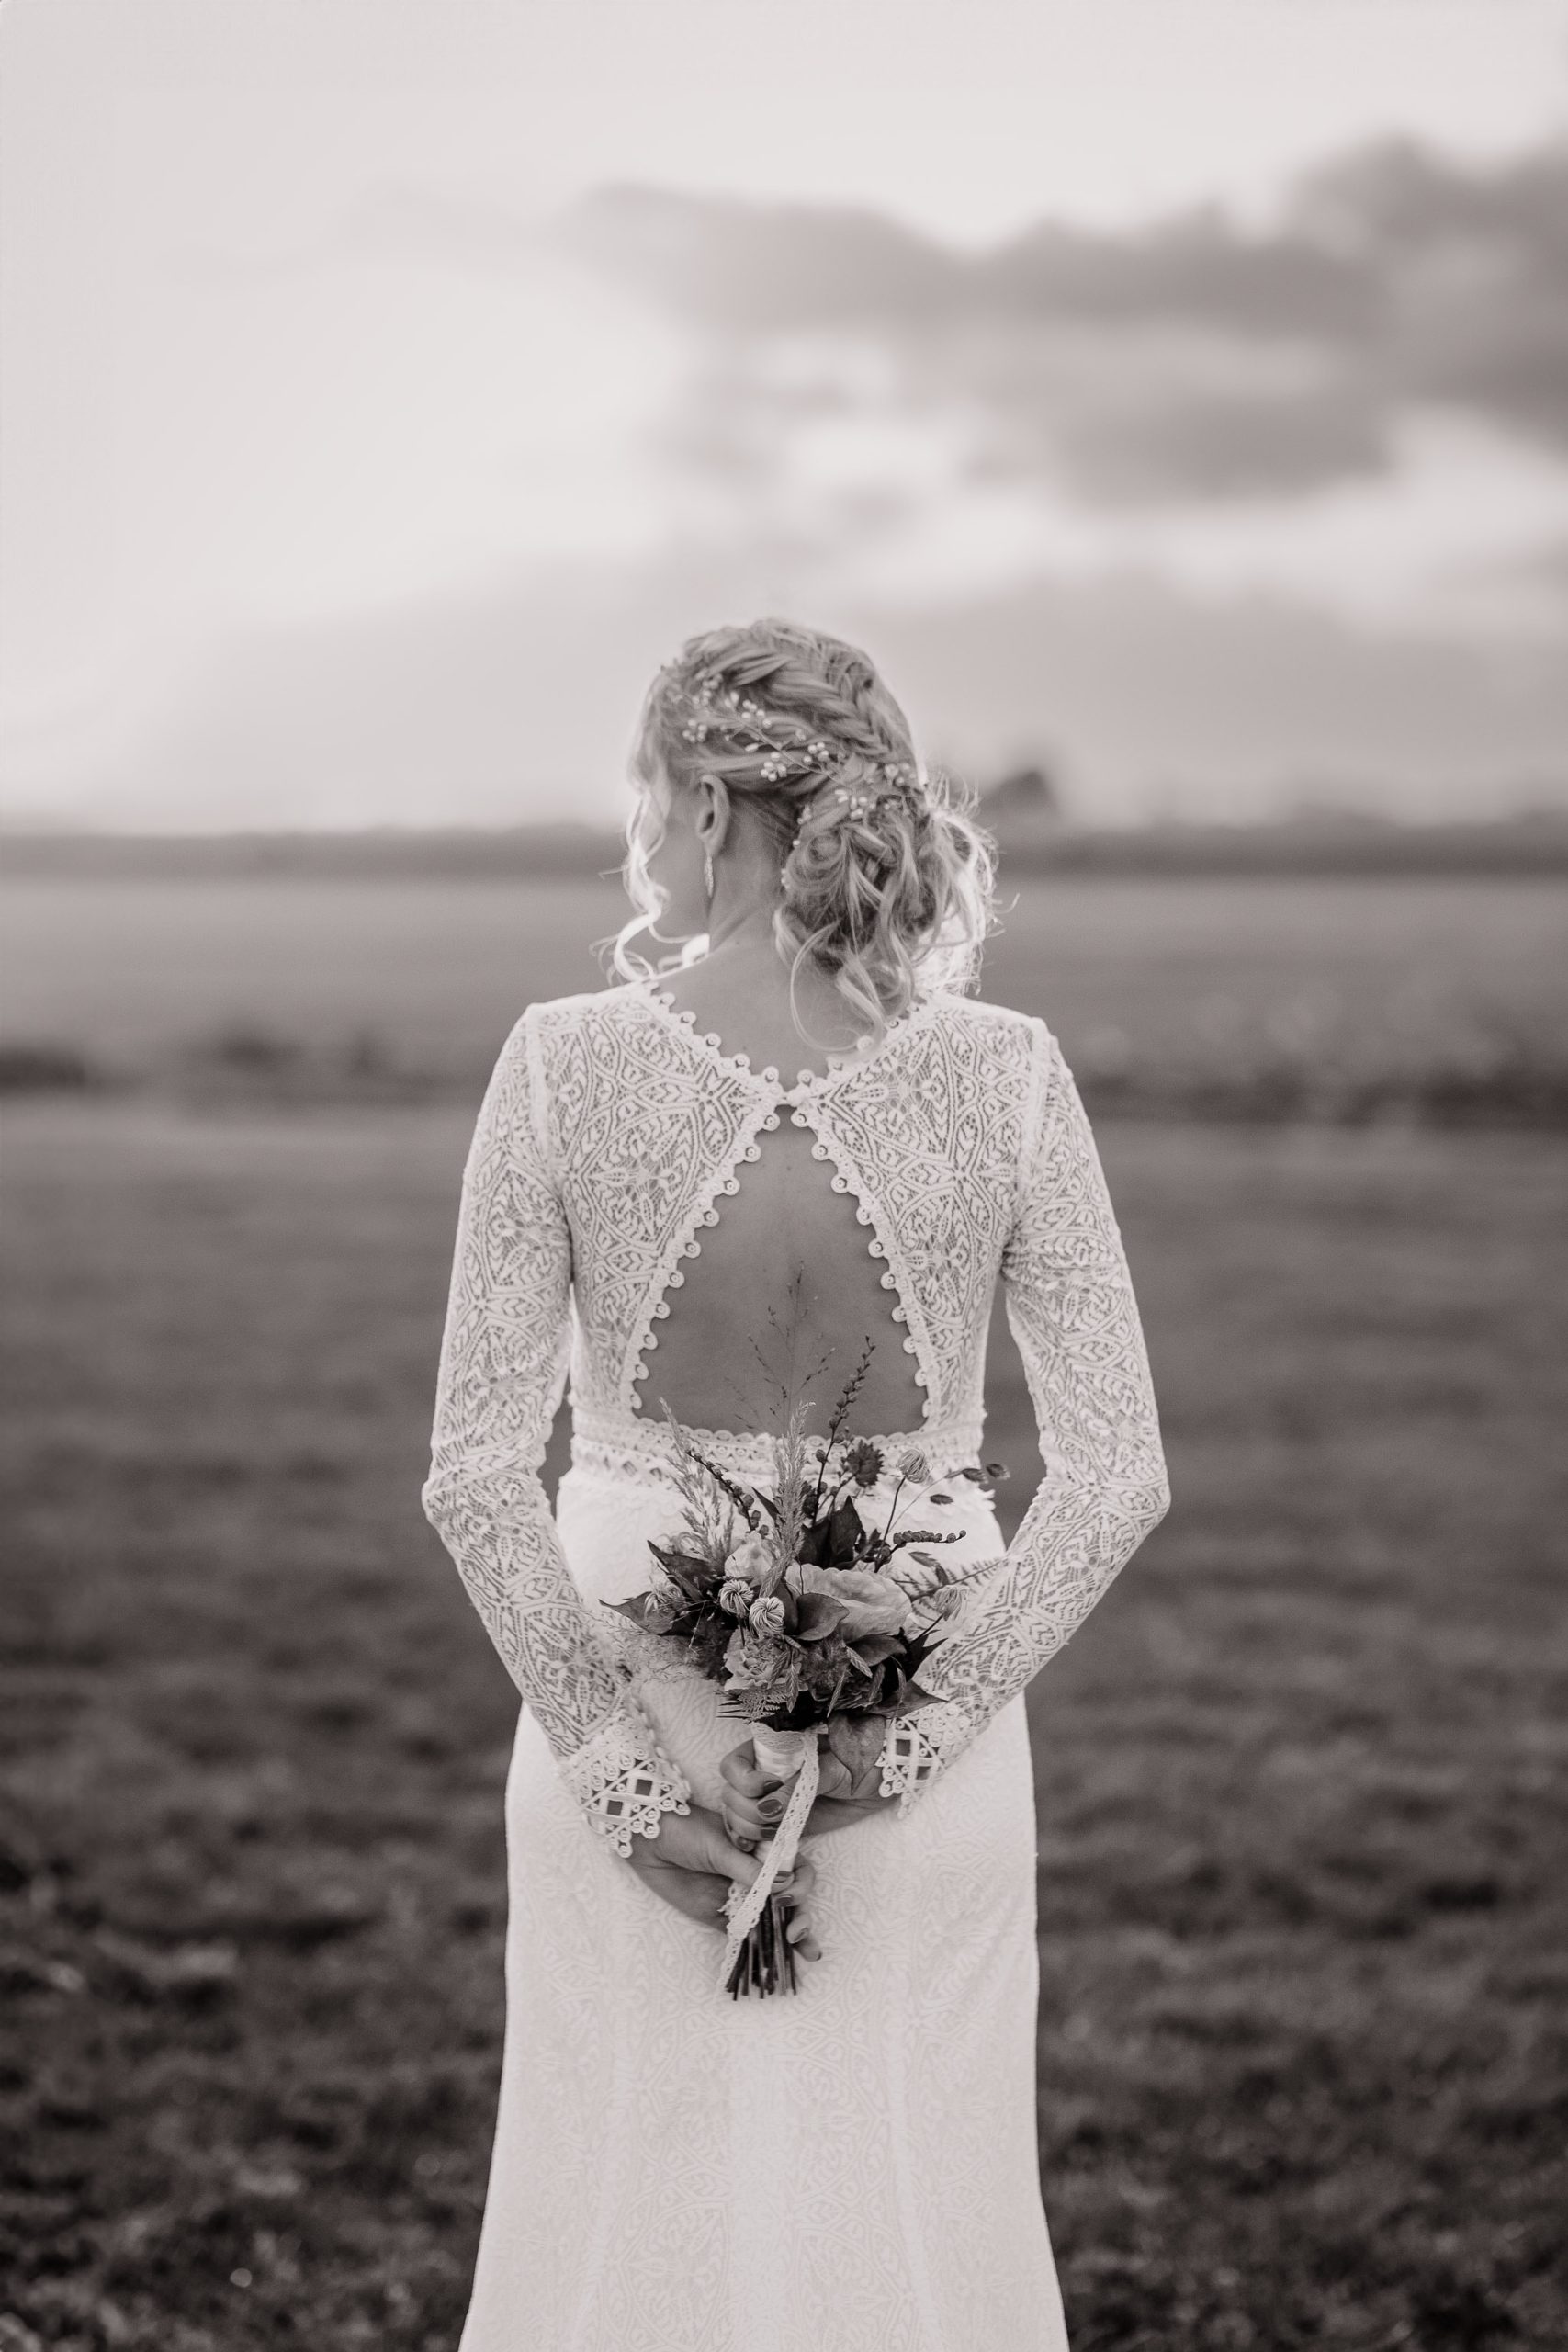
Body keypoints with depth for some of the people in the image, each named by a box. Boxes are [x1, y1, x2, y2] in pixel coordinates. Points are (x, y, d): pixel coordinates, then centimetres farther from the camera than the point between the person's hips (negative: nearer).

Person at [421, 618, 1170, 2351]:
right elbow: (1117, 1477, -9)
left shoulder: (565, 1063, -11)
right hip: (929, 1759, 1)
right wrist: (904, 1735, -9)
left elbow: (476, 1471, -11)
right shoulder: (1003, 1075, -9)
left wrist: (619, 1765, -8)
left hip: (628, 1712, 0)